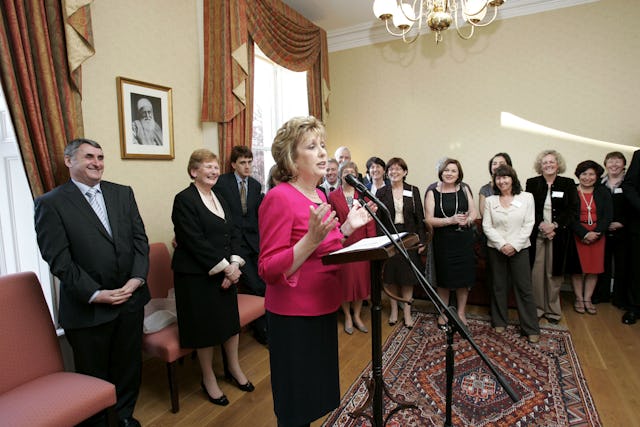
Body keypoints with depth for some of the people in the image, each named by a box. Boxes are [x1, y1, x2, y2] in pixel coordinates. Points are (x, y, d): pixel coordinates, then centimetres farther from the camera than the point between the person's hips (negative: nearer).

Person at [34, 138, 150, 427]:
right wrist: (95, 294, -16)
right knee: (94, 374, 15)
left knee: (130, 365, 19)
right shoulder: (50, 203, -6)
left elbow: (140, 239, 3)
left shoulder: (123, 193, 5)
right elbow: (58, 260, -11)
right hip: (88, 307, -4)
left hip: (131, 298, 4)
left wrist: (137, 278, -9)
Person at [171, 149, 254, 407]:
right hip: (197, 275, -6)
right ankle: (209, 379, 28)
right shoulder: (184, 200, -12)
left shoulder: (219, 197, 11)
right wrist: (225, 267, -18)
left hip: (226, 271, 7)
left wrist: (234, 263, -7)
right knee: (206, 325, 6)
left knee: (231, 318, 15)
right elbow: (196, 242, -19)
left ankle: (234, 369, 36)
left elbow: (233, 233, 8)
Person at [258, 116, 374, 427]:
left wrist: (346, 227, 4)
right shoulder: (279, 198, -18)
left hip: (323, 308, 8)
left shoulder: (319, 195, 7)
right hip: (294, 317, -8)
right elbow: (268, 270, -21)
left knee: (318, 395, 24)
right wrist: (311, 239, -32)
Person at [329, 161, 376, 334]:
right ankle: (347, 316, 24)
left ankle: (357, 316, 26)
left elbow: (370, 221, 3)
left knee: (361, 278, 9)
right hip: (342, 244, -2)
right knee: (345, 279, 6)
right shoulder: (333, 196, 0)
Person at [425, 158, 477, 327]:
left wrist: (467, 219, -17)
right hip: (443, 241, -2)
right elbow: (429, 220, -8)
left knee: (464, 276, 9)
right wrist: (451, 220, -21)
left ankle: (461, 312, 28)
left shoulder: (464, 189, 6)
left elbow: (474, 212, 6)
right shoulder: (433, 193, -3)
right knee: (444, 277, 6)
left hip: (464, 239, 2)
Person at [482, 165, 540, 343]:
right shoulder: (490, 200, 3)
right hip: (496, 248, 1)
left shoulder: (526, 197, 0)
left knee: (524, 288, 2)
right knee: (498, 286, 10)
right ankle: (499, 322, 25)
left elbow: (528, 225, -4)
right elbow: (487, 226, -1)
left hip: (519, 248, -1)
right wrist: (502, 245, -12)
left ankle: (531, 328, 14)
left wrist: (514, 245, -13)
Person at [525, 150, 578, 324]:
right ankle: (537, 308, 14)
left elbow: (572, 209, 0)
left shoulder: (568, 184, 5)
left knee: (554, 273, 5)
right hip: (536, 234, 0)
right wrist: (541, 225, -12)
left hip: (558, 235, 0)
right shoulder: (532, 183, 4)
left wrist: (554, 225, -12)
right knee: (536, 272, 1)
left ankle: (553, 310, 19)